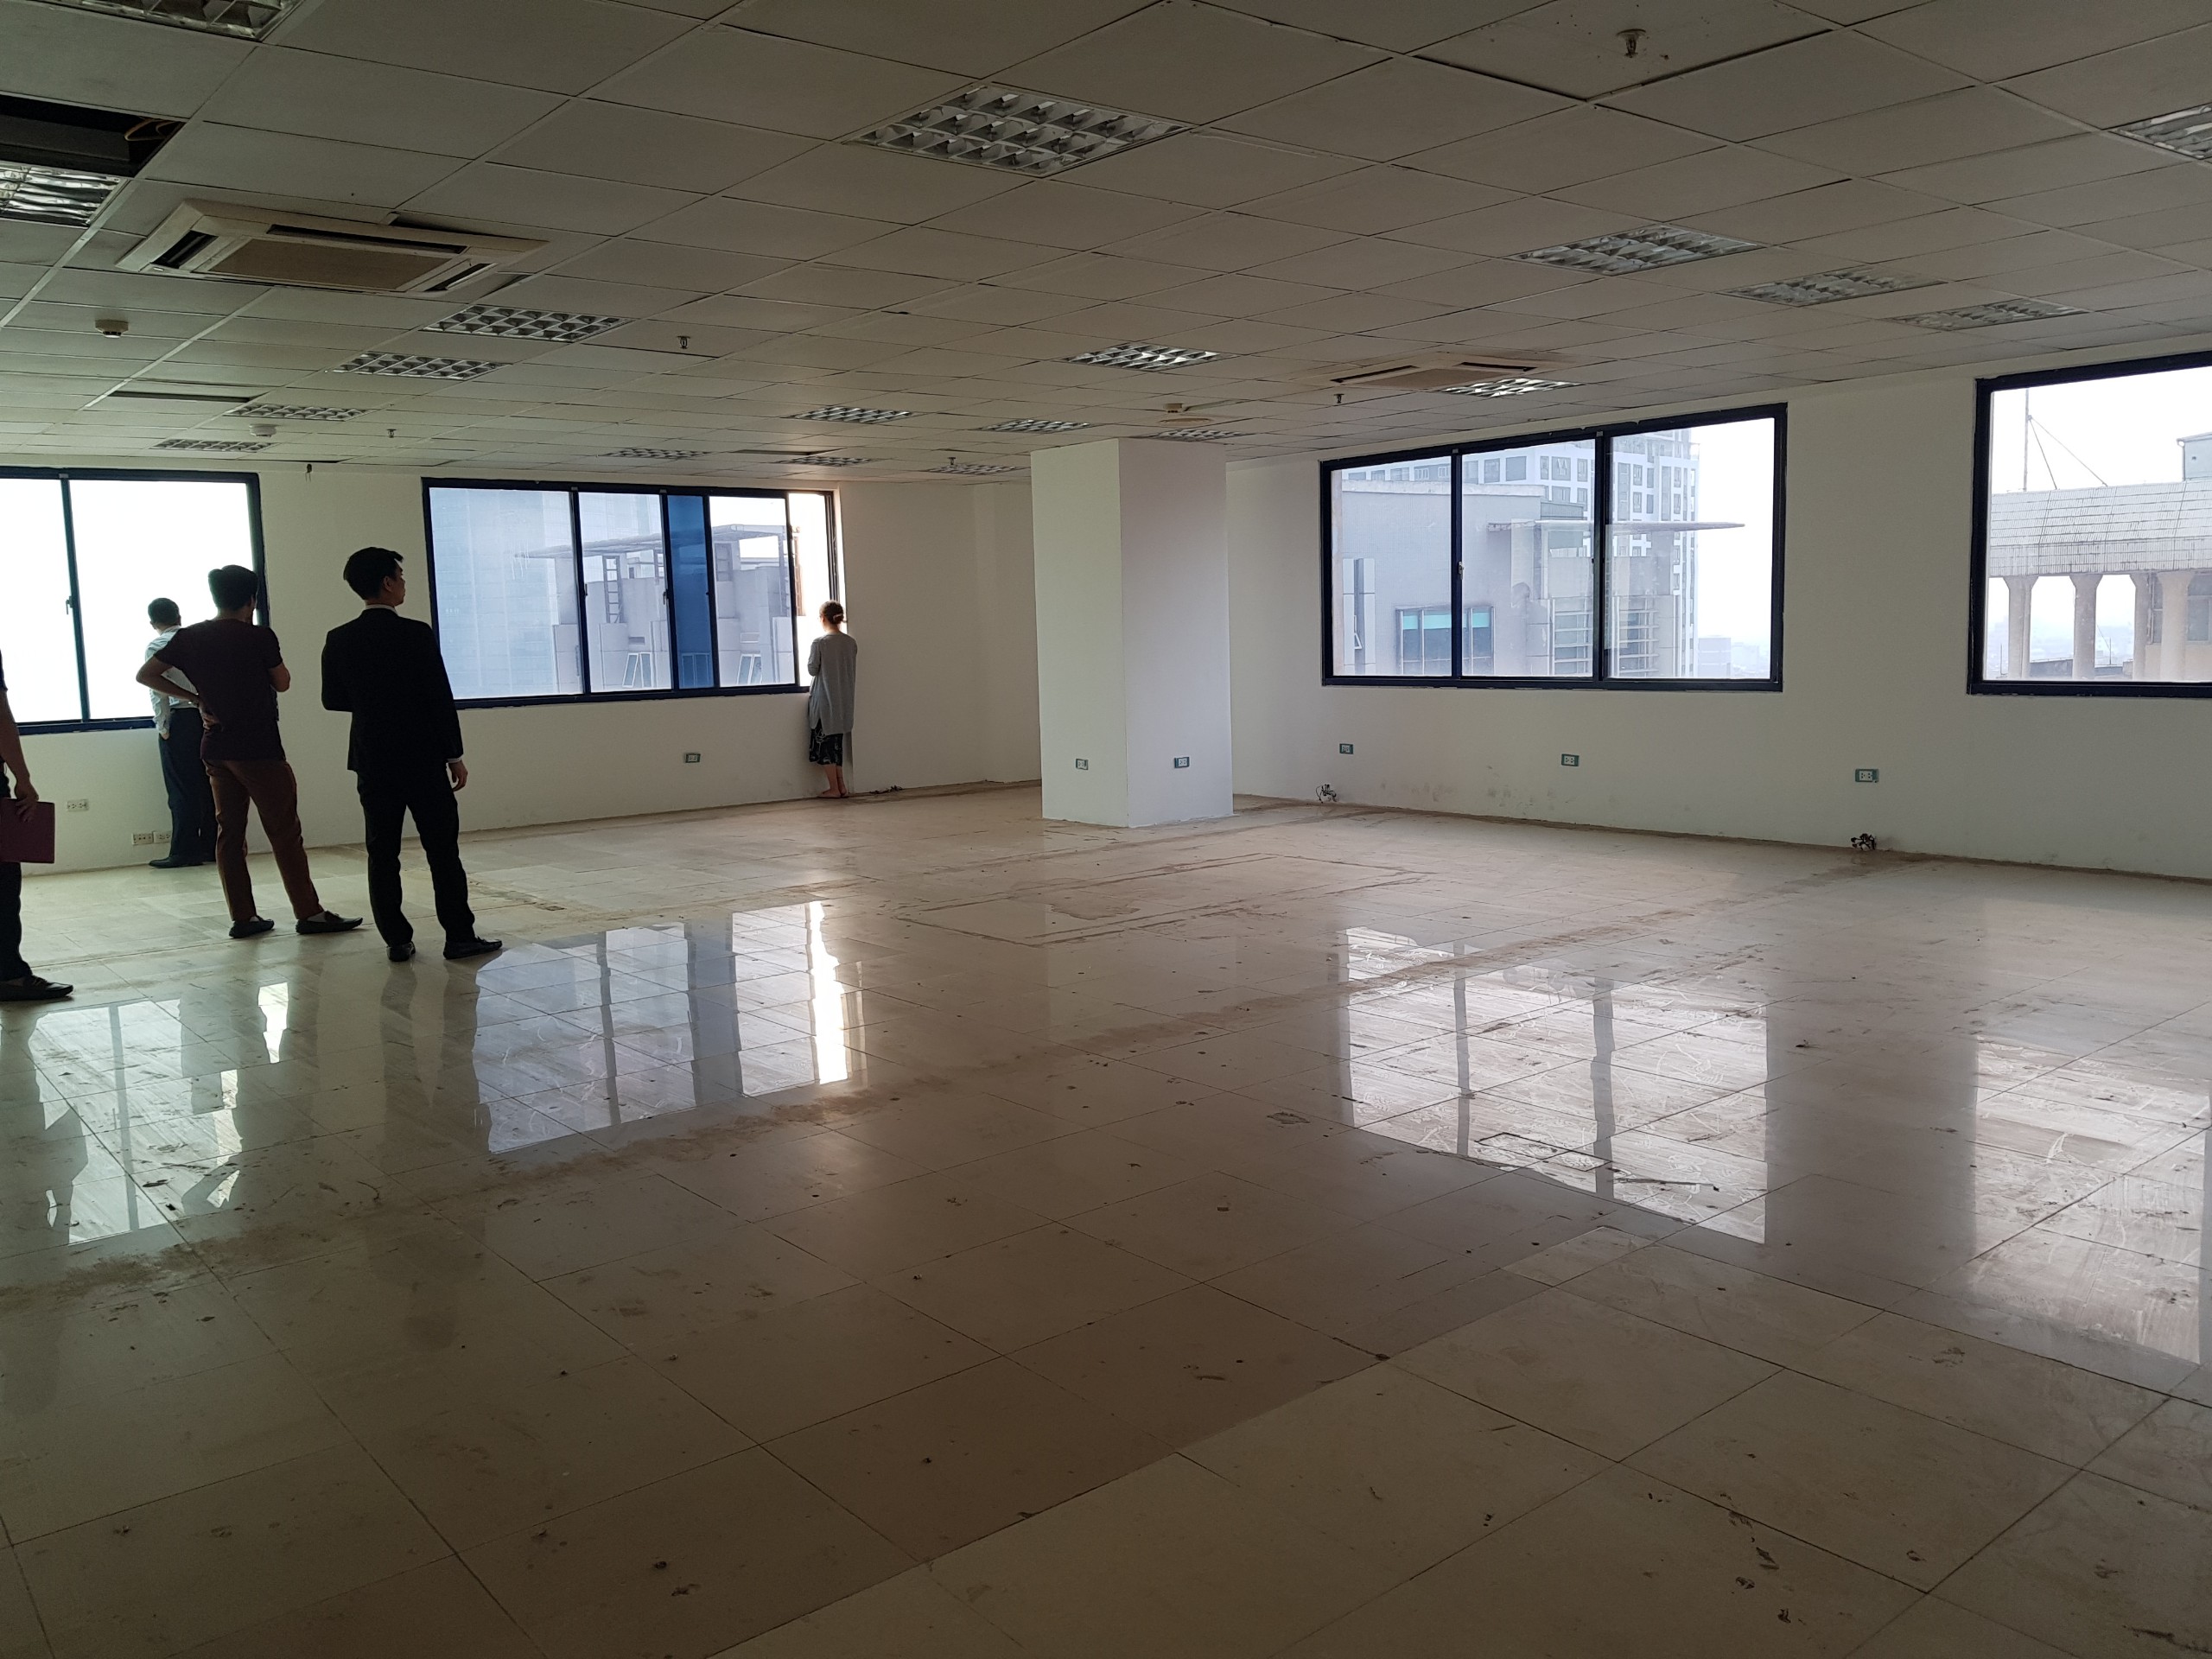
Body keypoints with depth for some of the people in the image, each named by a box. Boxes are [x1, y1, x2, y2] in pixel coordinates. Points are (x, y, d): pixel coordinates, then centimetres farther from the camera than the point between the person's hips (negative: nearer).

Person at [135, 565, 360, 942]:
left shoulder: (189, 638, 5)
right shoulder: (259, 637, -9)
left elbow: (146, 675, 6)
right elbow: (283, 683, 3)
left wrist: (194, 698, 8)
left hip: (216, 749, 5)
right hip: (259, 749, -5)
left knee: (229, 832, 8)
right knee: (284, 832, -2)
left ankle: (243, 918, 8)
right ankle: (309, 913, 0)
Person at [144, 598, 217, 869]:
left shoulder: (157, 646, 0)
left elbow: (158, 690, -8)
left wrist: (162, 728, -5)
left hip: (179, 718, -4)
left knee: (182, 789, -1)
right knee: (208, 785, 8)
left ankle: (184, 852, 0)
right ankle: (211, 847, 11)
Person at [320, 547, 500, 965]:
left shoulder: (339, 641, 0)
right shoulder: (416, 634, -12)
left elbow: (332, 699, 9)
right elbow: (441, 699, -11)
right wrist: (455, 755, -3)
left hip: (373, 761, 4)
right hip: (422, 758, -4)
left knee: (382, 853, 7)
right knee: (443, 850, 2)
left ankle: (396, 940, 9)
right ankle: (459, 937, 3)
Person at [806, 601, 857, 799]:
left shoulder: (820, 643, -15)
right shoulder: (851, 643, 0)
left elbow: (812, 670, -6)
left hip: (824, 701, -5)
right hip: (844, 701, 5)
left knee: (824, 745, 4)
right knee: (837, 744, 15)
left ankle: (834, 789, 3)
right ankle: (841, 786, 13)